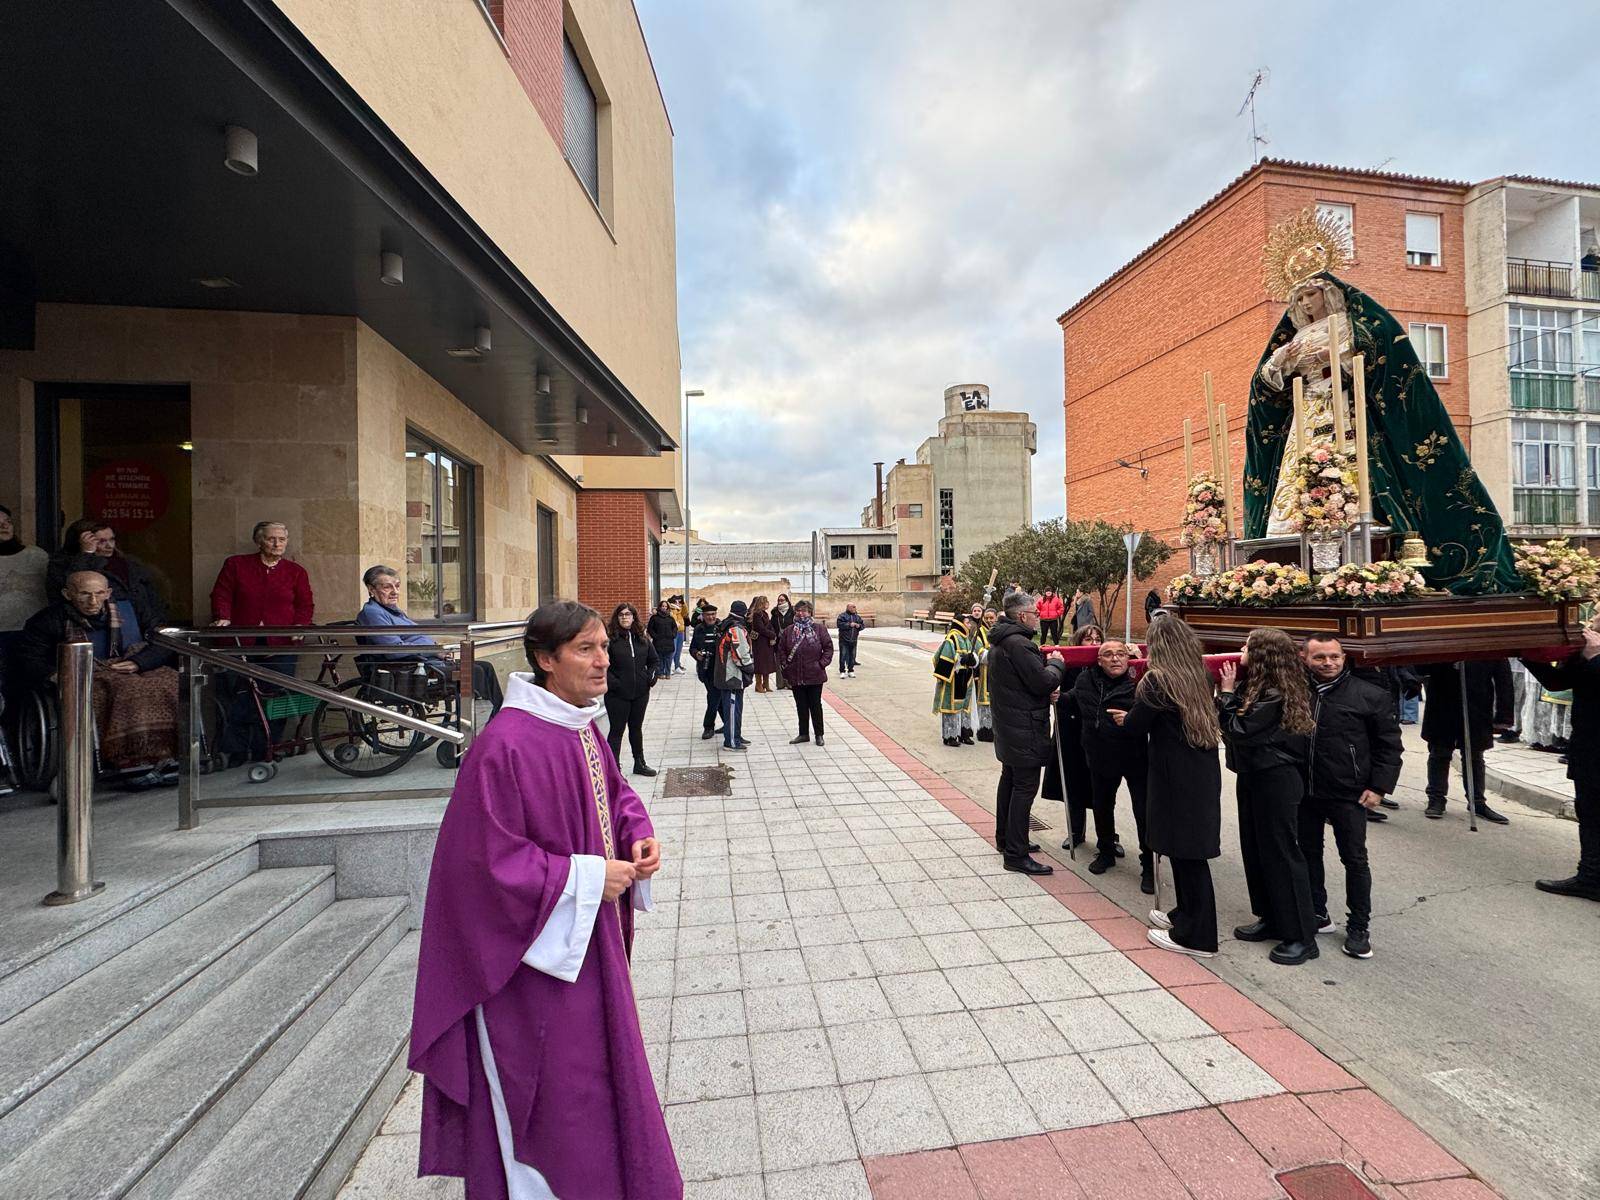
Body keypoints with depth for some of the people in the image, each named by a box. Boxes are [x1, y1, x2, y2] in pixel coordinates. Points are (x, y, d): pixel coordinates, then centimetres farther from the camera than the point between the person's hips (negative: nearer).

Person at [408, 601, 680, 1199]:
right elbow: (490, 859, -24)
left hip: (590, 942, 9)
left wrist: (639, 836, -5)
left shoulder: (582, 729, -1)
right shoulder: (505, 745, -26)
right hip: (536, 953, -8)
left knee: (594, 1070, 27)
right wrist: (584, 879, -22)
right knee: (547, 1093, 11)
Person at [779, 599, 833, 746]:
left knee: (815, 705, 7)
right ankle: (803, 734, 24)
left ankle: (819, 735, 20)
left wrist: (822, 663, -8)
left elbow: (828, 647, -1)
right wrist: (785, 665, 2)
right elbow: (781, 649, 12)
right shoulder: (789, 631, 5)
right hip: (796, 677, 3)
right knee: (801, 706, 12)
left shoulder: (819, 628, -3)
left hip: (815, 675, -3)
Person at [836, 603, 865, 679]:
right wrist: (849, 624, -19)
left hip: (853, 640, 5)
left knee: (852, 656, 9)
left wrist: (859, 626, -5)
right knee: (843, 655, -5)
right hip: (844, 640, -5)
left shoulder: (857, 616, 13)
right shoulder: (842, 615, -3)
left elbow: (863, 624, 17)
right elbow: (839, 624, -16)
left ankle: (851, 671, 18)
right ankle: (842, 671, 1)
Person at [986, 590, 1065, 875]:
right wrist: (1057, 665, -3)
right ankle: (1016, 854, 0)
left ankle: (1005, 839, 32)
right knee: (1025, 787, -5)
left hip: (1008, 725, 11)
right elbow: (1044, 682, -23)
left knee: (1009, 780, 19)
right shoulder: (1018, 644, -22)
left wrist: (1047, 690, 0)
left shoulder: (999, 642, 10)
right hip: (1025, 728, -11)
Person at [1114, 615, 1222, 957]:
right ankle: (1186, 915, 31)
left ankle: (1195, 936, 11)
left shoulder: (1157, 679, -14)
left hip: (1176, 776, -7)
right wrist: (1136, 718, 19)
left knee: (1185, 851, 1)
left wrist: (1125, 718, 12)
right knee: (1191, 848, 17)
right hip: (1204, 772, 7)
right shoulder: (1202, 677, 7)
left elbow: (1136, 726, -10)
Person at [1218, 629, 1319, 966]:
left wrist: (1227, 692, -13)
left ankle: (1302, 936, 10)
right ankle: (1271, 918, 29)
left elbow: (1239, 730, -21)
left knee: (1281, 853, -2)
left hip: (1275, 782, -10)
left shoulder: (1275, 695, -21)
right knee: (1255, 849, 16)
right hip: (1254, 777, 10)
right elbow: (1227, 725, 8)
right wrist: (1229, 691, -1)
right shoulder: (1255, 687, 8)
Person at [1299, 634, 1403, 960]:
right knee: (1308, 853, 14)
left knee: (1355, 859, 7)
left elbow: (1389, 745, -1)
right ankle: (1317, 914, 31)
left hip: (1349, 794, -3)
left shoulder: (1370, 696, -6)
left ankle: (1359, 927, 21)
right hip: (1303, 791, 3)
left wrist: (1379, 787, -6)